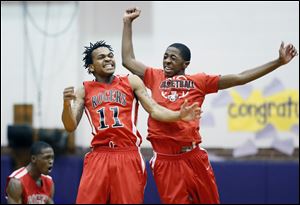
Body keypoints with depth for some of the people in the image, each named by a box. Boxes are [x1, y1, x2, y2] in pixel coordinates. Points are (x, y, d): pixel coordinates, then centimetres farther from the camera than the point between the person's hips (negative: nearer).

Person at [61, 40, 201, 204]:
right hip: (98, 156, 0)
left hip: (128, 155, 0)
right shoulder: (84, 91, 11)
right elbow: (70, 127, 5)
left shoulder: (131, 82, 10)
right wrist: (66, 104, -14)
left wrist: (179, 115, -13)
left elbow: (154, 110, 4)